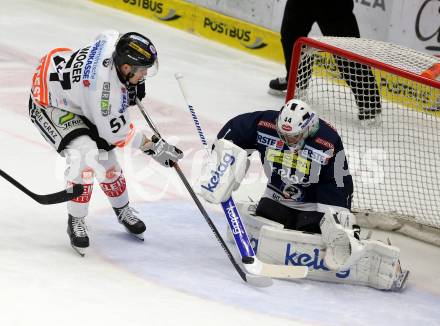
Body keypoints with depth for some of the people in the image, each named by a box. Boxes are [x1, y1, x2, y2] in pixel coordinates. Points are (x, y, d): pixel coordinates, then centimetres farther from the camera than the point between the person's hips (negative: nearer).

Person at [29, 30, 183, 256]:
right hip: (48, 104, -9)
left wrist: (135, 82, 7)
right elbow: (116, 132, -24)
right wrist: (153, 147, -16)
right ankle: (76, 222, -6)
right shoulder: (106, 88, -39)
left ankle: (122, 209, 33)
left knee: (105, 154, 10)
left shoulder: (114, 42, -20)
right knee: (85, 154, -24)